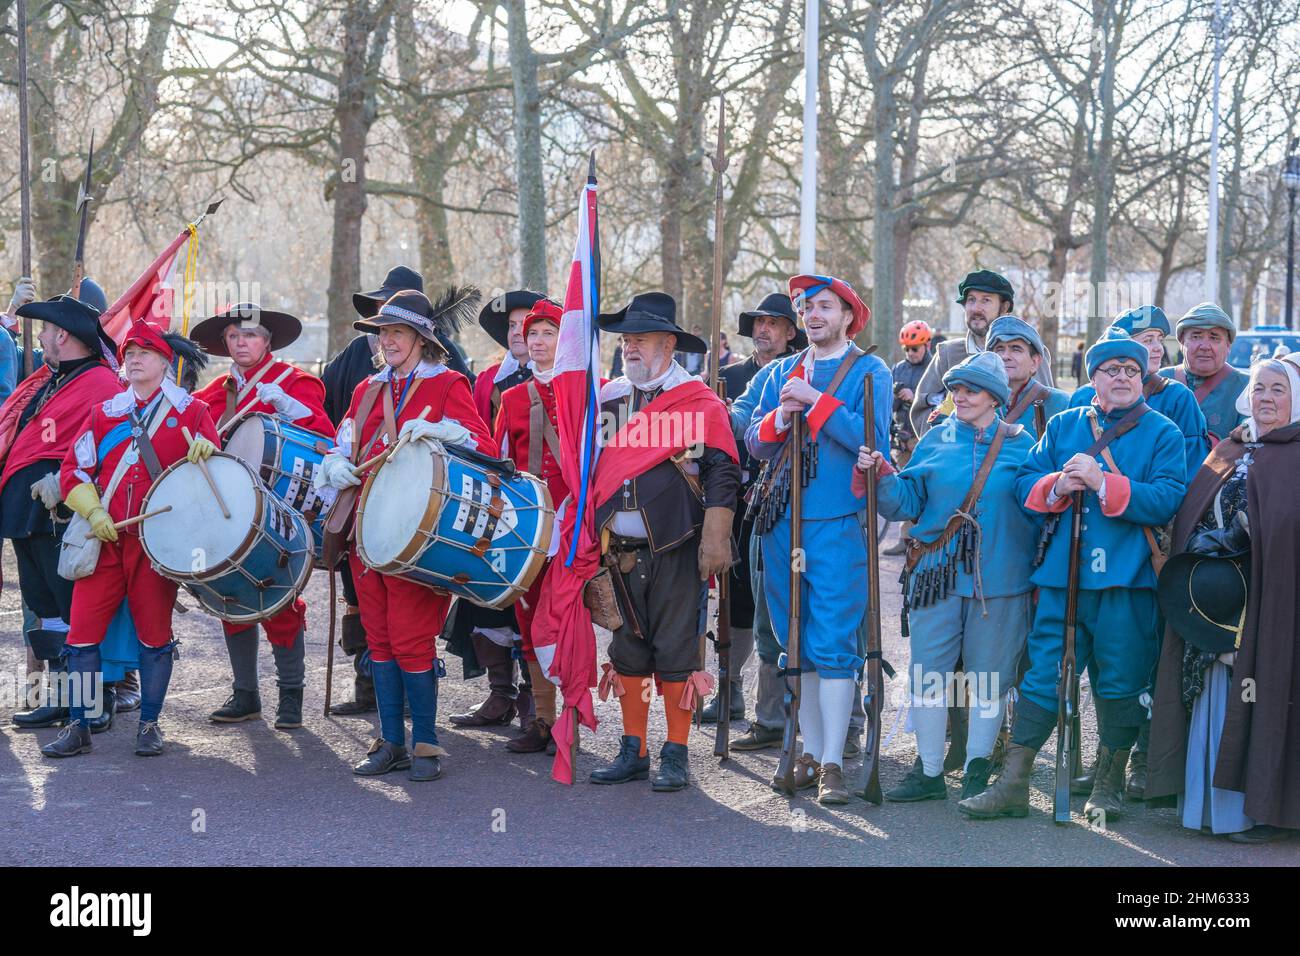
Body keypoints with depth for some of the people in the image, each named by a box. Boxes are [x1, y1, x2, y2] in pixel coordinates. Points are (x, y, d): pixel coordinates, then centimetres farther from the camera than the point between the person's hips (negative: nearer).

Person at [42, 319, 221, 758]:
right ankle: (77, 728, 7)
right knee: (82, 631, -1)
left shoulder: (190, 411, 6)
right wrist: (94, 512, -6)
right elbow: (74, 468, 10)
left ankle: (149, 726, 14)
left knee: (155, 635, 2)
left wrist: (206, 452, -20)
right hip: (104, 540, 2)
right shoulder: (104, 413, 12)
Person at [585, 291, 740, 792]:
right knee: (627, 651, 9)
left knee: (676, 652, -1)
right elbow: (586, 469, 19)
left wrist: (715, 540, -14)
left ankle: (676, 757, 7)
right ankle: (633, 752, 17)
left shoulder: (699, 402, -2)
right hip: (620, 551, 5)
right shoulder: (606, 399, 12)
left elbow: (721, 474, -6)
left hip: (676, 549, -5)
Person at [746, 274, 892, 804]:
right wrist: (781, 416, -10)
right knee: (797, 642, 9)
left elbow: (873, 440, -13)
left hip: (839, 524, -5)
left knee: (832, 642, -8)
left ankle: (832, 762, -5)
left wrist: (817, 401, -15)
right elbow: (754, 443, 9)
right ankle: (811, 751, 17)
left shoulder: (870, 373, 2)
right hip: (783, 521, 5)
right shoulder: (782, 374, 16)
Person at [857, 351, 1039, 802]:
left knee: (988, 678, 5)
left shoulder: (1021, 443, 3)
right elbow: (907, 502, 6)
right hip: (937, 577, 2)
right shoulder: (936, 441, 9)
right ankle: (929, 772, 14)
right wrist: (879, 474, -11)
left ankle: (978, 772, 19)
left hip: (998, 582, -2)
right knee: (928, 672, 3)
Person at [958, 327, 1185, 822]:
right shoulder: (1063, 426, 13)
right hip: (1063, 572, 2)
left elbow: (1167, 500, -10)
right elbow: (1025, 483, 9)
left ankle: (1108, 786, 21)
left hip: (1127, 578, -2)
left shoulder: (1162, 434, 3)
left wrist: (1103, 483, -18)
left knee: (1119, 683, 5)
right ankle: (1012, 785, 6)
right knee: (1042, 675, 1)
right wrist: (1058, 486, -12)